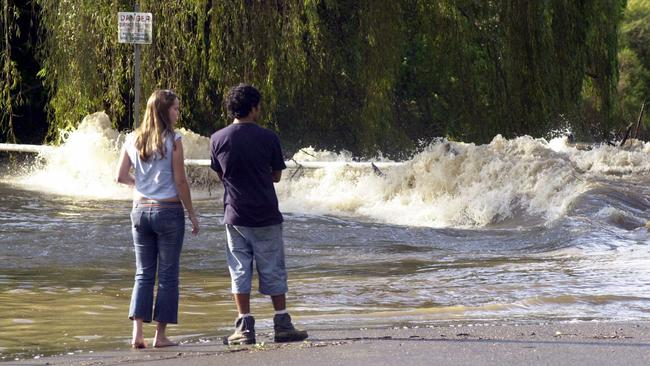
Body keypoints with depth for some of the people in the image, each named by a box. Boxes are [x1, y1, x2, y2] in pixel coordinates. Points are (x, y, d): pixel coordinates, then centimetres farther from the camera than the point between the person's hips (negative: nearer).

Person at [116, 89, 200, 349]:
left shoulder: (132, 140, 4)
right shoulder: (172, 140, -10)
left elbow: (121, 176, 3)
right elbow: (180, 182, -10)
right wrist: (192, 214, -2)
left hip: (140, 210, 5)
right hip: (168, 210, -5)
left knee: (143, 273, 10)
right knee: (168, 274, 4)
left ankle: (137, 333, 0)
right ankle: (160, 335, 4)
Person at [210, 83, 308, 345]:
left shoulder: (218, 139, -2)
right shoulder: (267, 138, -7)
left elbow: (221, 175, 9)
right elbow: (276, 176, 2)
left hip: (235, 216, 2)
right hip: (265, 216, -1)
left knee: (240, 271, 6)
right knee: (273, 271, 7)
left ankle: (245, 328, 4)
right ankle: (282, 325, 9)